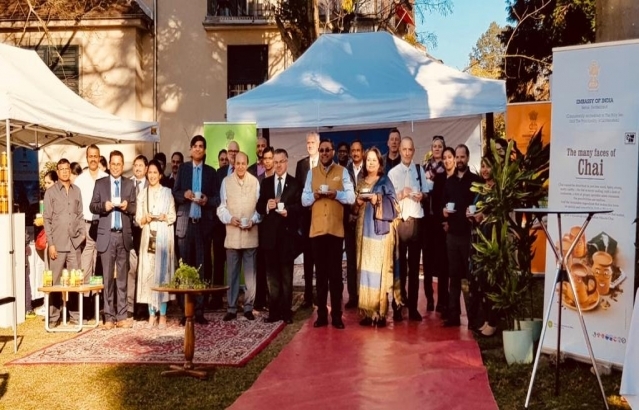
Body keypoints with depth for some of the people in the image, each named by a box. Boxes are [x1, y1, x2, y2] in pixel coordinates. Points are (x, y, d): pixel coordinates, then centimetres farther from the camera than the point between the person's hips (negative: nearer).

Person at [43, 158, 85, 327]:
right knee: (55, 281, 1)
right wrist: (51, 243, -7)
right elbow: (47, 219, -1)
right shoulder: (50, 192, 1)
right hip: (58, 243, -3)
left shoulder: (77, 190, 11)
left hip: (75, 242, 3)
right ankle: (53, 317, 7)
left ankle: (75, 314, 12)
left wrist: (82, 232, 1)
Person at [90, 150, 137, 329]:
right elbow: (92, 206, 3)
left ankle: (121, 316, 8)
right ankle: (109, 317, 6)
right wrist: (103, 206, -16)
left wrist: (127, 207, -14)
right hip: (107, 235, -1)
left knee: (122, 277, 4)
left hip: (124, 235, 1)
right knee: (108, 277, 0)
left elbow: (134, 209, 7)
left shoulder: (130, 184, 10)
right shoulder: (100, 183, 7)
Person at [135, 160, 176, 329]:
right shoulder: (142, 193, 12)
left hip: (164, 236, -2)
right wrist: (145, 218, -10)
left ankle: (162, 314, 0)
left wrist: (164, 217, -15)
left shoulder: (167, 192, 5)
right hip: (148, 237, 2)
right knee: (148, 273, 0)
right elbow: (138, 219, 10)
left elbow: (173, 216, 4)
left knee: (163, 272, -4)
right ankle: (152, 313, 7)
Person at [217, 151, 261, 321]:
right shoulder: (226, 181, 3)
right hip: (232, 233, 0)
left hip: (251, 234, 0)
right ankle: (231, 308, 12)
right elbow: (221, 207, 4)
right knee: (232, 273, 5)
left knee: (250, 272, 5)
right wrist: (230, 218, -13)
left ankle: (248, 307, 14)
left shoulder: (255, 181, 2)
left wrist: (254, 220, -12)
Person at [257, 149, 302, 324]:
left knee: (287, 274, 3)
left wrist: (288, 210, -22)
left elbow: (299, 206, -4)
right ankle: (274, 311, 12)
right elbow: (259, 206, 8)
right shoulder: (265, 183, 13)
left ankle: (286, 311, 9)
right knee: (272, 274, 6)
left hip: (287, 232, -3)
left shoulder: (295, 183, 4)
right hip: (270, 232, 3)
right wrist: (266, 206, -13)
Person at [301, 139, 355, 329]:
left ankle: (337, 315, 5)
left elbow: (351, 197, -3)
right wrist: (314, 195, -12)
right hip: (316, 229, 2)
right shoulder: (311, 172, 12)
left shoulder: (342, 171, 5)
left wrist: (336, 194, -19)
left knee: (336, 273, -1)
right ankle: (321, 314, 12)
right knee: (321, 272, 7)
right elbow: (304, 200, 7)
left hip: (336, 229, -2)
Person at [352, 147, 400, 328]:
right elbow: (354, 209, 16)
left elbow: (392, 204, -6)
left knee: (380, 268, -9)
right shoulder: (360, 183, 16)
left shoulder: (385, 182, 4)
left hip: (380, 230, -4)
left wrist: (378, 200, -20)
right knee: (365, 268, 0)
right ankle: (368, 312, 4)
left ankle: (381, 313, -6)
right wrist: (357, 203, -5)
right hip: (364, 230, 4)